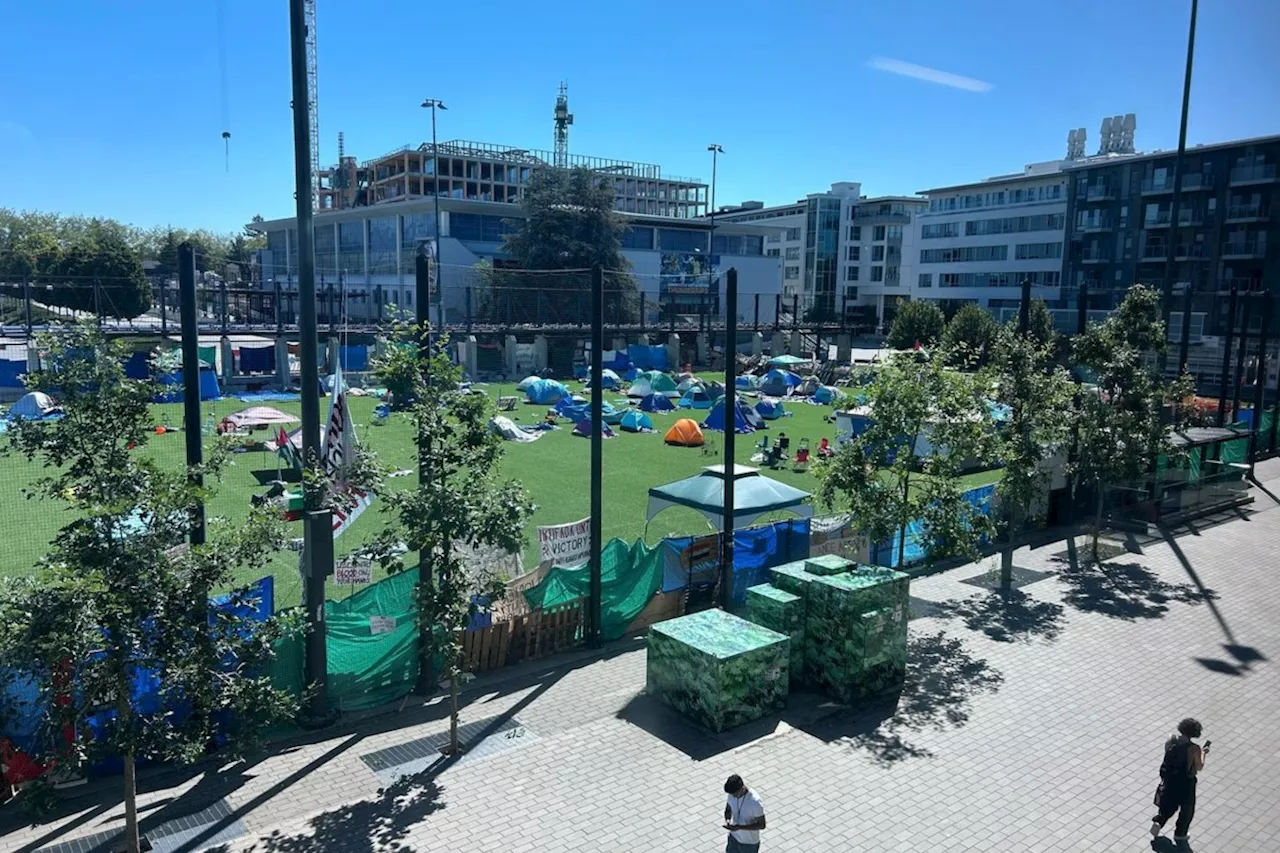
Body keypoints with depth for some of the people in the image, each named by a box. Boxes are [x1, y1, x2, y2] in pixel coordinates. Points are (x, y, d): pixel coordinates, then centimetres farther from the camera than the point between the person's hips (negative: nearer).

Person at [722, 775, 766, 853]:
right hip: (734, 838, 5)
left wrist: (740, 827, -30)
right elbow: (728, 809, 4)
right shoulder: (732, 794, -14)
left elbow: (761, 825, -24)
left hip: (749, 843, -5)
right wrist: (727, 819, -19)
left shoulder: (755, 802, -32)